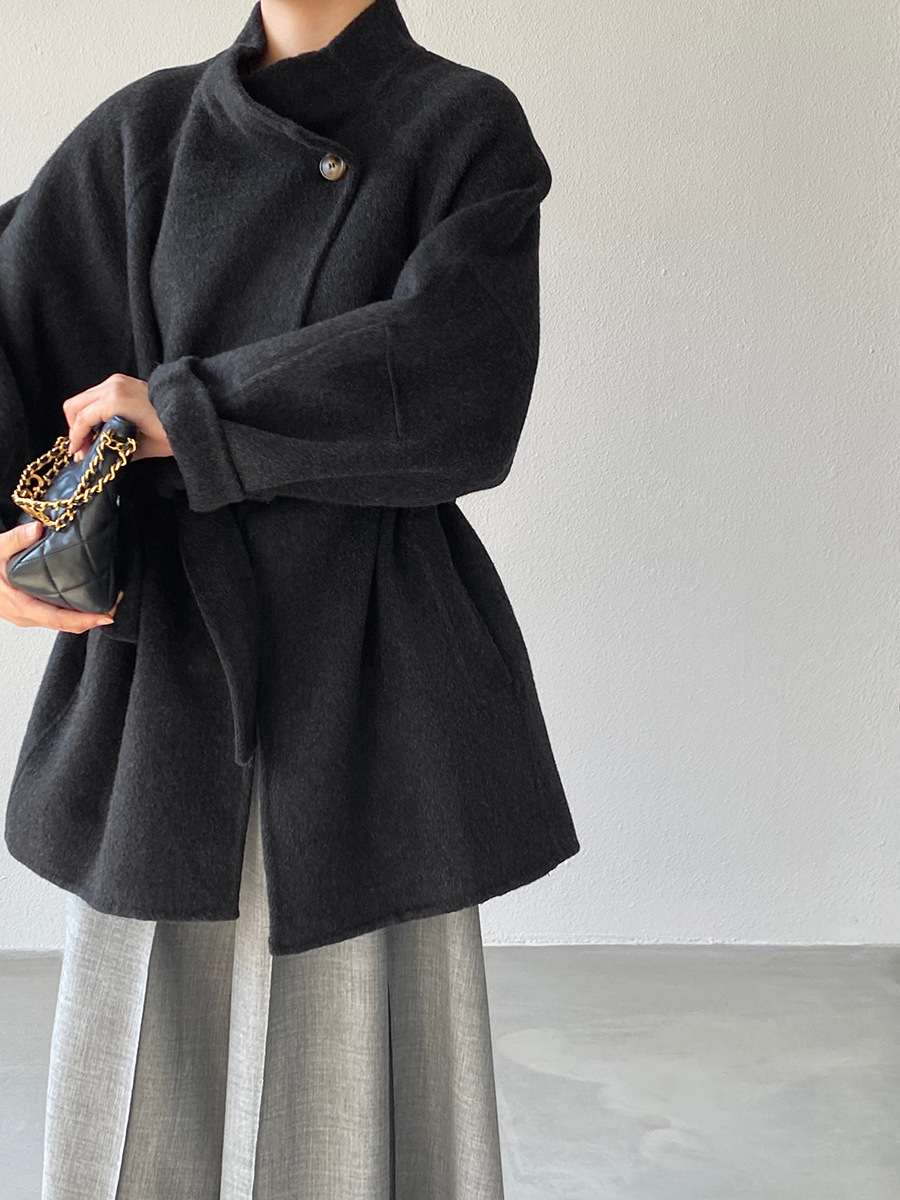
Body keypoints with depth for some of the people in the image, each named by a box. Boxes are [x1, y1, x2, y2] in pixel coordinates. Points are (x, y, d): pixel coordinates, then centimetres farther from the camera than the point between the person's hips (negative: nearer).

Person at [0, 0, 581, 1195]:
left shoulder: (470, 127, -2)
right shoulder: (148, 128, 9)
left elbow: (448, 365, -19)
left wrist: (181, 411, -14)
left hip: (362, 656, -3)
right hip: (173, 640, 4)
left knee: (353, 1049, 3)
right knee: (153, 1054, 11)